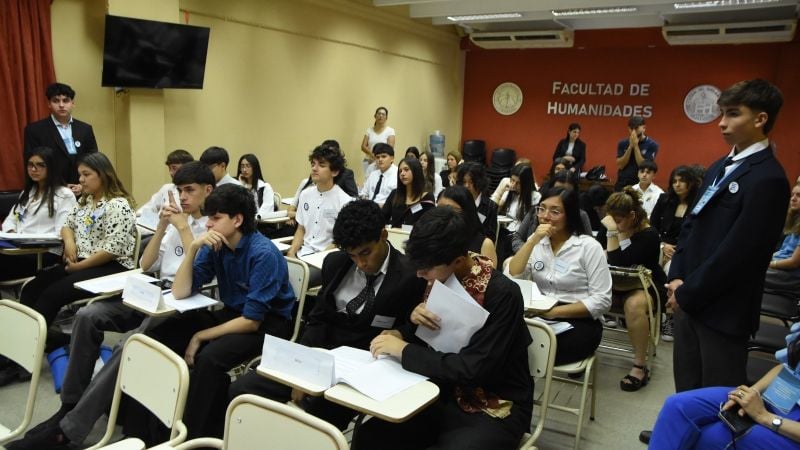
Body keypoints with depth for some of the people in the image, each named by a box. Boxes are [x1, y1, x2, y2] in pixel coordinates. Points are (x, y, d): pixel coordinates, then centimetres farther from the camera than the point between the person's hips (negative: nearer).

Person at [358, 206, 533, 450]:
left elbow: (473, 370, -26)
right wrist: (409, 327, -12)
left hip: (493, 410, -5)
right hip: (446, 396, 6)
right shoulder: (441, 279, -2)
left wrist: (404, 350, -22)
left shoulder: (502, 294, -22)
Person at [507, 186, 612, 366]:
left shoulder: (589, 246, -6)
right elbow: (512, 278, -4)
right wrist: (532, 241, -12)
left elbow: (602, 301, -11)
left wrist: (555, 312, -18)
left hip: (579, 323, -4)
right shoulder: (536, 241, 9)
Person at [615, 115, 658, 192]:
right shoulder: (623, 144, 4)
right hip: (622, 184, 3)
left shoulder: (652, 145, -4)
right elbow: (620, 165, -6)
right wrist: (630, 146, -13)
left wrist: (635, 146, -16)